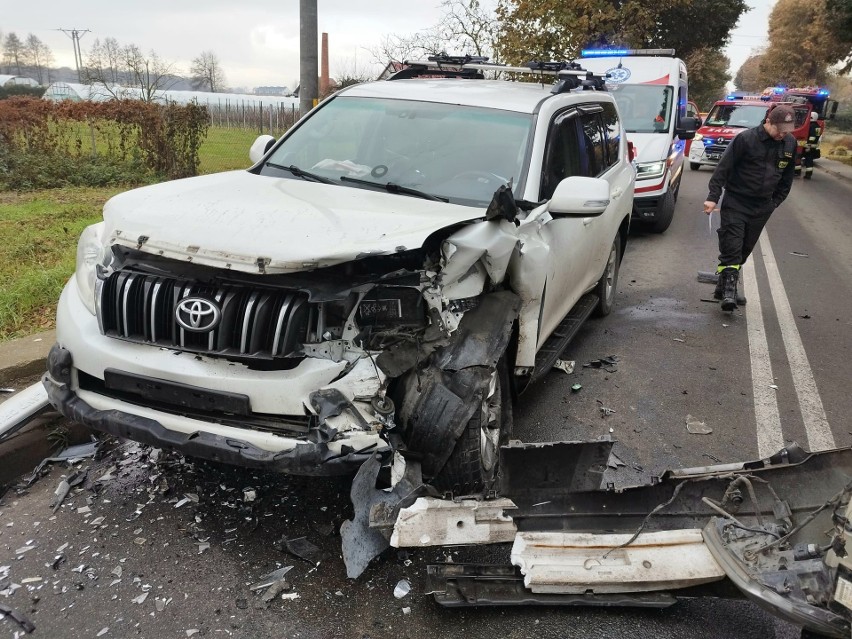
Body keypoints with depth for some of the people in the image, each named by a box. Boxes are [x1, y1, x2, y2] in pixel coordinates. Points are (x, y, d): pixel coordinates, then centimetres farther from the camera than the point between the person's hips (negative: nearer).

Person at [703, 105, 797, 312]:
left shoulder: (790, 143, 4)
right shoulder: (746, 138, -14)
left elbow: (787, 176, 15)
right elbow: (723, 168, -12)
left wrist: (775, 202, 11)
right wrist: (713, 197, -16)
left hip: (762, 206, 6)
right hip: (736, 203, -5)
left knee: (744, 250, 10)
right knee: (731, 248, -11)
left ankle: (725, 288, 19)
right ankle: (728, 289, -9)